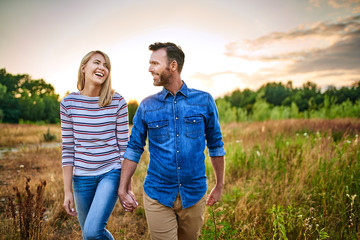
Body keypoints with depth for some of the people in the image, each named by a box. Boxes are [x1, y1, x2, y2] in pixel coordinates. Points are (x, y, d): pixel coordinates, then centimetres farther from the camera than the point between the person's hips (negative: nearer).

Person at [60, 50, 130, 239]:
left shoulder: (117, 102, -6)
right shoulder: (68, 103, -2)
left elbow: (124, 145, -3)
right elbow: (68, 149, 0)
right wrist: (67, 191, 0)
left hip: (111, 173, -2)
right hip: (82, 177, 3)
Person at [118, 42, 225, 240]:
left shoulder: (204, 101, -2)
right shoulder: (147, 106, -1)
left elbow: (215, 144, 5)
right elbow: (134, 148, 5)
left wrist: (219, 185, 10)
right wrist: (123, 189, 3)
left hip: (194, 195, 1)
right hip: (157, 196, 0)